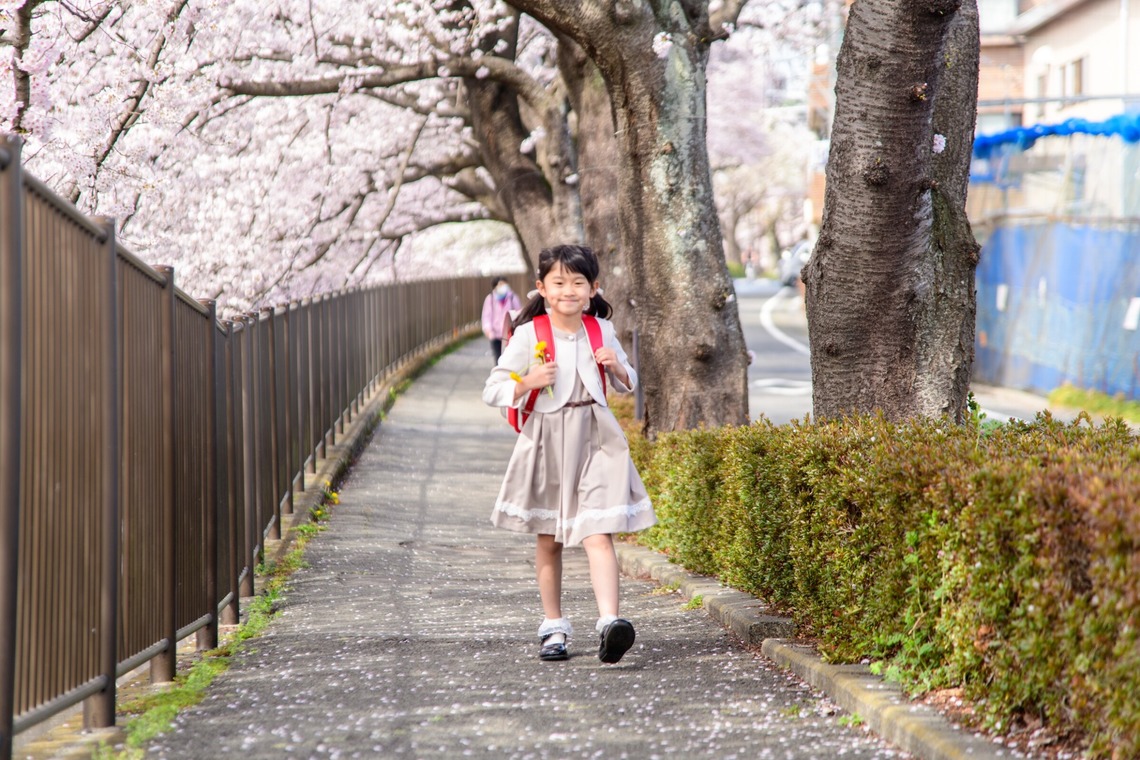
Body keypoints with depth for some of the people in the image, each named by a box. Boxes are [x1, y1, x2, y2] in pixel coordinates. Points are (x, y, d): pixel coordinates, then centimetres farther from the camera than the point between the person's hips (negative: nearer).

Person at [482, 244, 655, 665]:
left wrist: (616, 366, -3)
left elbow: (628, 385, 19)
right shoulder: (529, 335, -4)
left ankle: (609, 622, -25)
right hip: (547, 440, 0)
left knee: (598, 534, -13)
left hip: (594, 440, 0)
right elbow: (492, 390, -3)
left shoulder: (601, 331, 5)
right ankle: (554, 627, 22)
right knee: (548, 539, 10)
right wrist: (528, 382, -20)